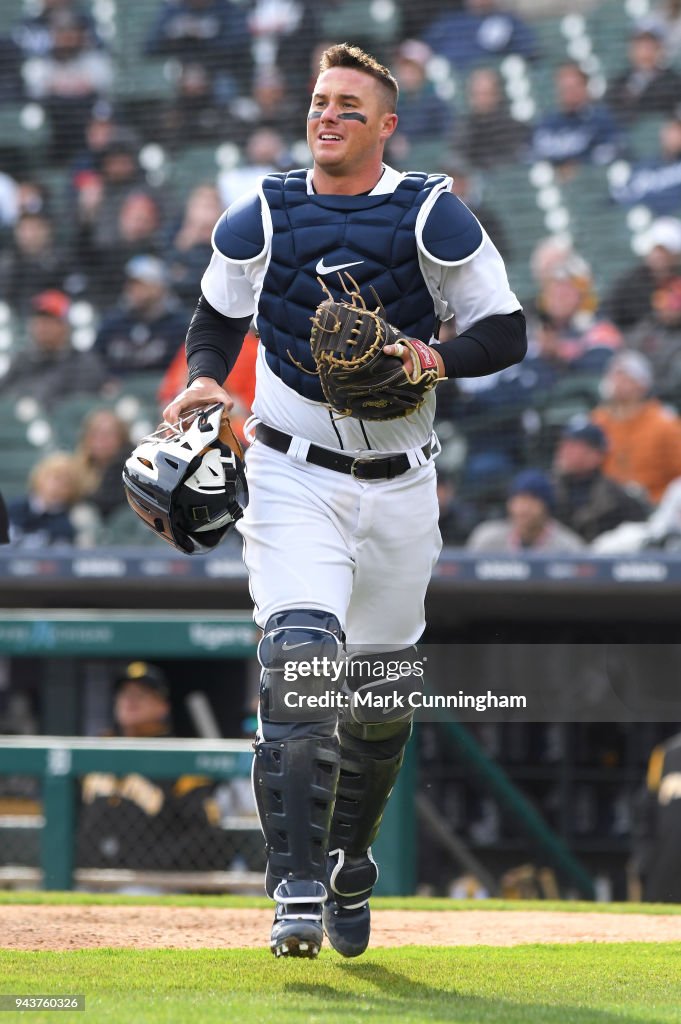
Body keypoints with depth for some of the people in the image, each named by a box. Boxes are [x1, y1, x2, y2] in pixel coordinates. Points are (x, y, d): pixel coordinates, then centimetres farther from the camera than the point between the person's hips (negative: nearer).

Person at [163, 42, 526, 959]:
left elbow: (505, 333, -2)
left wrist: (433, 360, -21)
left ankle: (350, 867, 34)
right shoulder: (260, 219, 1)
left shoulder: (433, 217, -4)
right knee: (298, 661, -20)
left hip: (398, 487, 1)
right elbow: (218, 323, 14)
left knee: (380, 692, 10)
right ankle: (297, 886, -20)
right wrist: (204, 379, -7)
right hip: (293, 477, -1)